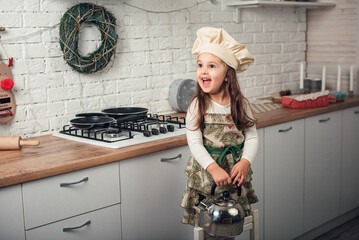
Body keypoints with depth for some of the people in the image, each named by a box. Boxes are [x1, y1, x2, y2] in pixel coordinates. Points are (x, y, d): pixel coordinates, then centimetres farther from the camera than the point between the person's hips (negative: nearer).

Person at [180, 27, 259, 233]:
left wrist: (245, 162, -18)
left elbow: (252, 136, -1)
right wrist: (214, 168, -23)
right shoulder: (197, 106, -9)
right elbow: (195, 142, -12)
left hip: (235, 172, 2)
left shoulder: (240, 104, -2)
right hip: (205, 174, -2)